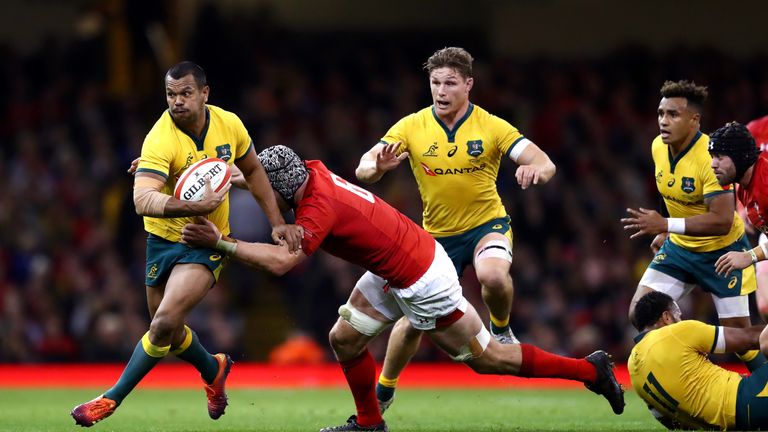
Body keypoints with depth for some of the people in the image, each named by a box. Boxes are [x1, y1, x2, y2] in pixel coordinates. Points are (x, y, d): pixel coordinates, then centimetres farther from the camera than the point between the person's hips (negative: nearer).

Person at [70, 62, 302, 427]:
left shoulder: (229, 124, -8)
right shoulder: (161, 140, -22)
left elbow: (253, 171, 12)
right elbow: (143, 200, -36)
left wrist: (277, 222, 9)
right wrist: (194, 207, -51)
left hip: (208, 244, 0)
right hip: (164, 237, 0)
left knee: (164, 322, -19)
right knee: (170, 332, 12)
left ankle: (113, 399, -6)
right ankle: (213, 370, 44)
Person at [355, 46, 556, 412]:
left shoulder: (491, 127, -13)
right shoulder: (410, 127, -9)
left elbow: (545, 164, -18)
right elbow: (363, 169, -17)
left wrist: (536, 169, -43)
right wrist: (378, 166, -41)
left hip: (487, 223, -2)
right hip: (437, 234, 2)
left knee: (493, 275, -35)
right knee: (414, 320, 2)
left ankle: (501, 330, -2)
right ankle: (382, 392, 25)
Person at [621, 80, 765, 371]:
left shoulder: (711, 158, -28)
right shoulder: (658, 147, -6)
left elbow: (722, 221, -34)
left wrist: (666, 225, -37)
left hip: (722, 251, -6)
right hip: (679, 248, 6)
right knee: (639, 315, -7)